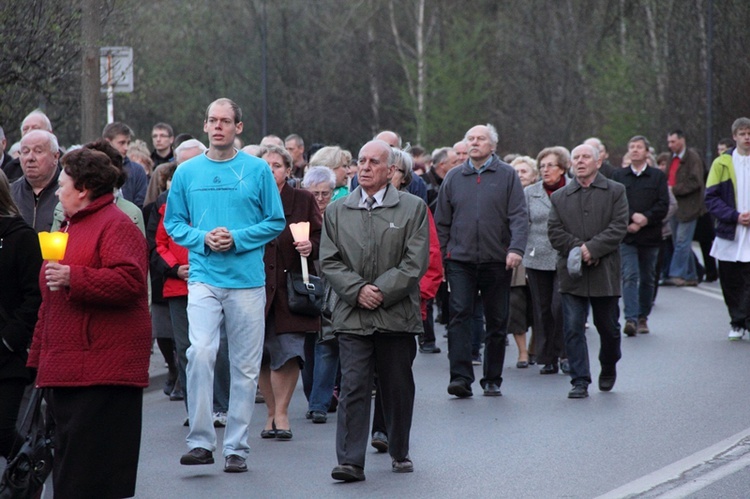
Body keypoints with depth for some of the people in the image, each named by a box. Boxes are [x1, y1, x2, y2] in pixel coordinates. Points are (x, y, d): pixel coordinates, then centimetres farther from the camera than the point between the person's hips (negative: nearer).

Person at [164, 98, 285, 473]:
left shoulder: (258, 170, 2)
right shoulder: (187, 172, 7)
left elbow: (276, 222, 4)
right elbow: (173, 222, 10)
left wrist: (237, 238, -11)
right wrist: (202, 239, -9)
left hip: (247, 278, 0)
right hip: (204, 277, 0)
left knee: (245, 366, 3)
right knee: (200, 352, -19)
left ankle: (236, 447, 12)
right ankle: (201, 440, -11)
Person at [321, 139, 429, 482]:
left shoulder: (412, 208, 3)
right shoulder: (336, 211, 10)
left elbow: (415, 262, -4)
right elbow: (329, 261, 5)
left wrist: (382, 292, -11)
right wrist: (358, 290, -10)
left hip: (397, 315, 0)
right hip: (352, 316, 1)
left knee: (398, 388, 9)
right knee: (353, 388, -8)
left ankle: (400, 453, 25)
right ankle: (351, 461, -10)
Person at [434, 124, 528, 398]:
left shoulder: (507, 175, 4)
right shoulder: (454, 177, 10)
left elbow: (519, 216, -3)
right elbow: (442, 222, 13)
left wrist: (516, 248, -17)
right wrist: (439, 257, 8)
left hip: (497, 262, -1)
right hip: (460, 260, 1)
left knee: (497, 321, 6)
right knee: (459, 315, -12)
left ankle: (492, 379, 16)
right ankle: (461, 377, -15)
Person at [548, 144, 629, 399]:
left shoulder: (615, 191, 4)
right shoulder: (559, 197, 10)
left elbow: (619, 227, -6)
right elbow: (555, 232, 3)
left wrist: (592, 248, -16)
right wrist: (577, 248, -13)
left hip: (605, 272, -1)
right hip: (572, 273, 1)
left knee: (608, 327, 10)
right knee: (573, 328, -6)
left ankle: (609, 368, 35)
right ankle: (580, 381, -4)